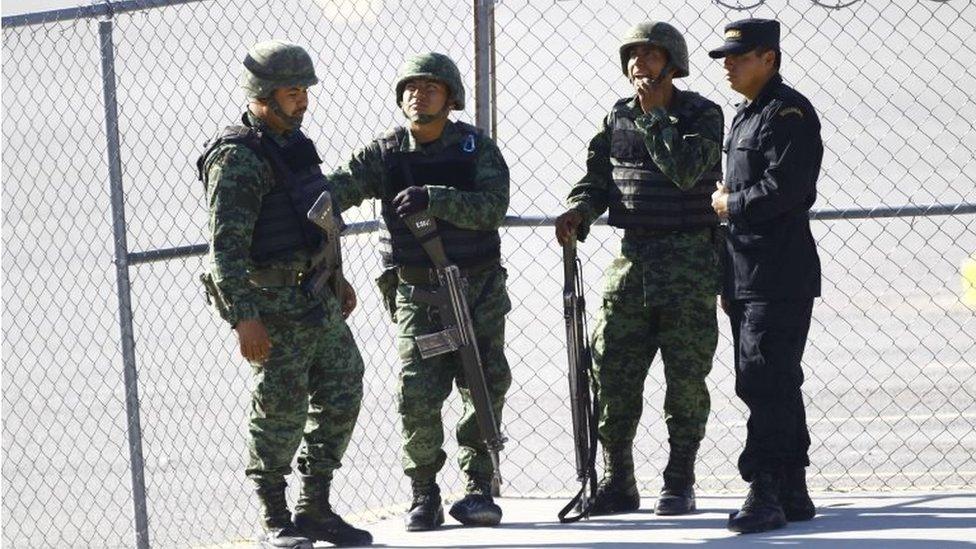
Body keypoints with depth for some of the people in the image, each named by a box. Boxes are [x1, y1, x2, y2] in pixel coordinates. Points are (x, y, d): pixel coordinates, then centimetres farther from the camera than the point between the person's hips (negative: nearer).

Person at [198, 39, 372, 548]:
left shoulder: (293, 143, 13)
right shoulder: (238, 158, -16)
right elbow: (225, 245, -22)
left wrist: (337, 277, 26)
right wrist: (244, 316, -28)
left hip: (318, 298, 9)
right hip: (273, 304, -9)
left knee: (341, 395, 9)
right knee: (280, 409, -5)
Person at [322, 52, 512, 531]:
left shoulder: (475, 147, -2)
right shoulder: (385, 153, 0)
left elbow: (492, 205, -16)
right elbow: (343, 186, -13)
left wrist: (433, 199, -30)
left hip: (479, 290, 0)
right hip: (416, 291, 0)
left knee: (486, 388, 1)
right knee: (418, 396, -8)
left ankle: (477, 488, 12)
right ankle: (423, 495, 6)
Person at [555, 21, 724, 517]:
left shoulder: (702, 115, -3)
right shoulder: (619, 117, 12)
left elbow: (684, 170, -19)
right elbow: (598, 177, 12)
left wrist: (654, 114, -13)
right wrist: (578, 212, -7)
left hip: (688, 262, -4)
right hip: (633, 256, 5)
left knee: (685, 376, -1)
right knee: (613, 373, 1)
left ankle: (679, 483, 9)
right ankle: (616, 483, 10)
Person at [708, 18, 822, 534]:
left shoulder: (788, 112, -11)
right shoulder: (745, 116, 20)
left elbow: (784, 188, -22)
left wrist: (727, 204, -7)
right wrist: (729, 280, 20)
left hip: (780, 276, -10)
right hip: (748, 276, 10)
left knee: (766, 384, -12)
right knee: (775, 386, 12)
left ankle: (764, 492, -13)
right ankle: (792, 492, 18)